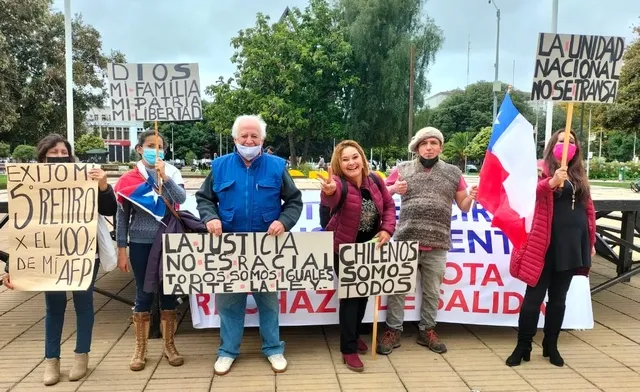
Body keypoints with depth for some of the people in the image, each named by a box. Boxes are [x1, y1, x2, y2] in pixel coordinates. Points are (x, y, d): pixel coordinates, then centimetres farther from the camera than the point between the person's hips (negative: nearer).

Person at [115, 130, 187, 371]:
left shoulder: (171, 172, 1)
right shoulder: (129, 179, -1)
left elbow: (181, 199, -15)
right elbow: (122, 217, 1)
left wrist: (164, 177, -25)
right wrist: (121, 251, -2)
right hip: (140, 243, -1)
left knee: (169, 292, 8)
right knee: (143, 295, 6)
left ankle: (169, 346, 23)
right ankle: (140, 349, 20)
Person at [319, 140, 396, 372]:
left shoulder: (374, 180, -9)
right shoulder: (339, 183, -26)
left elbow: (388, 205, 4)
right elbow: (331, 199, -51)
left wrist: (387, 229, -11)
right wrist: (330, 192, -74)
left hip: (369, 247, 6)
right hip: (344, 249, -6)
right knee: (350, 294, -4)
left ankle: (354, 335, 38)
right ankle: (348, 349, 8)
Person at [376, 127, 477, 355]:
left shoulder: (453, 173, 10)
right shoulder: (403, 169, 6)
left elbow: (464, 207, 14)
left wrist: (471, 198, -8)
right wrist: (393, 189, -9)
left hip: (437, 245, 2)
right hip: (405, 241, -1)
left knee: (432, 291, 13)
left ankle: (427, 330, 29)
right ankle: (393, 331, 18)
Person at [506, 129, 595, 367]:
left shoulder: (579, 175, 13)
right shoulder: (542, 168, -3)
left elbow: (588, 209, 17)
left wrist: (591, 241, 15)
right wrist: (552, 181, -43)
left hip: (573, 244, 5)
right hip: (546, 243, -5)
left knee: (558, 298, 13)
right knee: (534, 296, 0)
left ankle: (551, 346, 25)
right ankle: (523, 347, 10)